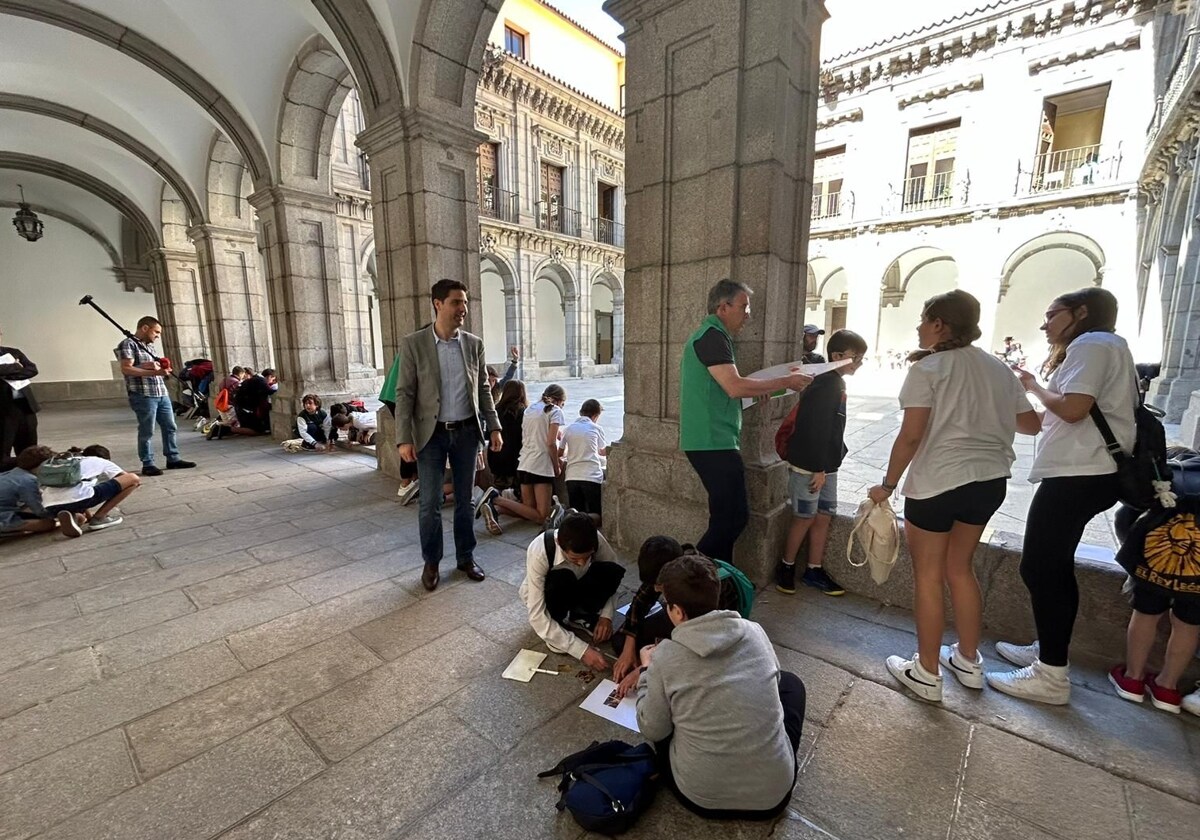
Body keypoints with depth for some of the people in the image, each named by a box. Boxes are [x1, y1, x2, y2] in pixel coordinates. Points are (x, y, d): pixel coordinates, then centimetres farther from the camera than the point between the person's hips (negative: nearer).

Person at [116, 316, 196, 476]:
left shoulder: (148, 346, 20)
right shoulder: (128, 344, -6)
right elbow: (126, 369, -17)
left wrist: (161, 367, 2)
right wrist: (154, 372, -23)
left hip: (162, 394, 8)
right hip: (143, 395, -8)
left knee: (169, 427, 10)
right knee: (147, 431, -2)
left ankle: (173, 459, 18)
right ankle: (147, 464, 6)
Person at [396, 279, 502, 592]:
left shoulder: (474, 343, 3)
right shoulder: (413, 344, -6)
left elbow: (483, 389, 8)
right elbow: (404, 394, -7)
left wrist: (494, 427, 3)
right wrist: (404, 439, -12)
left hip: (466, 432, 3)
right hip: (431, 434, -2)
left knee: (465, 499, 12)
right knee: (430, 503, 5)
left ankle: (466, 557, 29)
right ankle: (431, 562, 25)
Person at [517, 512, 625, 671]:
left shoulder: (597, 541, -29)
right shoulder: (539, 553, -38)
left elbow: (613, 577, -9)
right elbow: (537, 617, -37)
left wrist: (606, 616, -23)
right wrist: (582, 650, -39)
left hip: (575, 587, 3)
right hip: (544, 594, -3)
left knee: (612, 571, -28)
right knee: (560, 580, -39)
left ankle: (581, 614, -4)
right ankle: (554, 630, -11)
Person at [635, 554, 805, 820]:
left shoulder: (666, 656, -16)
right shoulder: (755, 632, -8)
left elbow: (653, 731, -4)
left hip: (701, 796, -1)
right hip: (774, 792, 1)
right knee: (790, 682, 23)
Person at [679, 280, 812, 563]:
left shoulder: (708, 335, 21)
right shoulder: (713, 336, -12)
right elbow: (735, 387, -22)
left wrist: (759, 389, 16)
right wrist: (786, 381, -12)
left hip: (712, 441, 11)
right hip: (714, 443, -11)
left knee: (726, 516, 14)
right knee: (735, 516, -6)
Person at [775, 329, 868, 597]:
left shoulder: (837, 384, 12)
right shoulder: (825, 385, -18)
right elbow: (815, 430, -22)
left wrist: (827, 466, 18)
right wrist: (818, 469, -20)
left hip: (827, 466, 9)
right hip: (808, 466, -9)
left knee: (824, 516, 13)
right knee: (805, 517, 2)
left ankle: (814, 570, 26)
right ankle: (786, 567, 19)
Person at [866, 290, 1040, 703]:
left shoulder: (928, 368, -10)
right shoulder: (998, 368, 9)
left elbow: (911, 436, -16)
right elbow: (1032, 424, 17)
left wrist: (888, 484, -7)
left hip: (938, 482, -7)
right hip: (990, 481, 7)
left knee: (928, 576, 7)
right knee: (959, 567, 22)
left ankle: (927, 673, 20)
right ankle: (968, 661, 36)